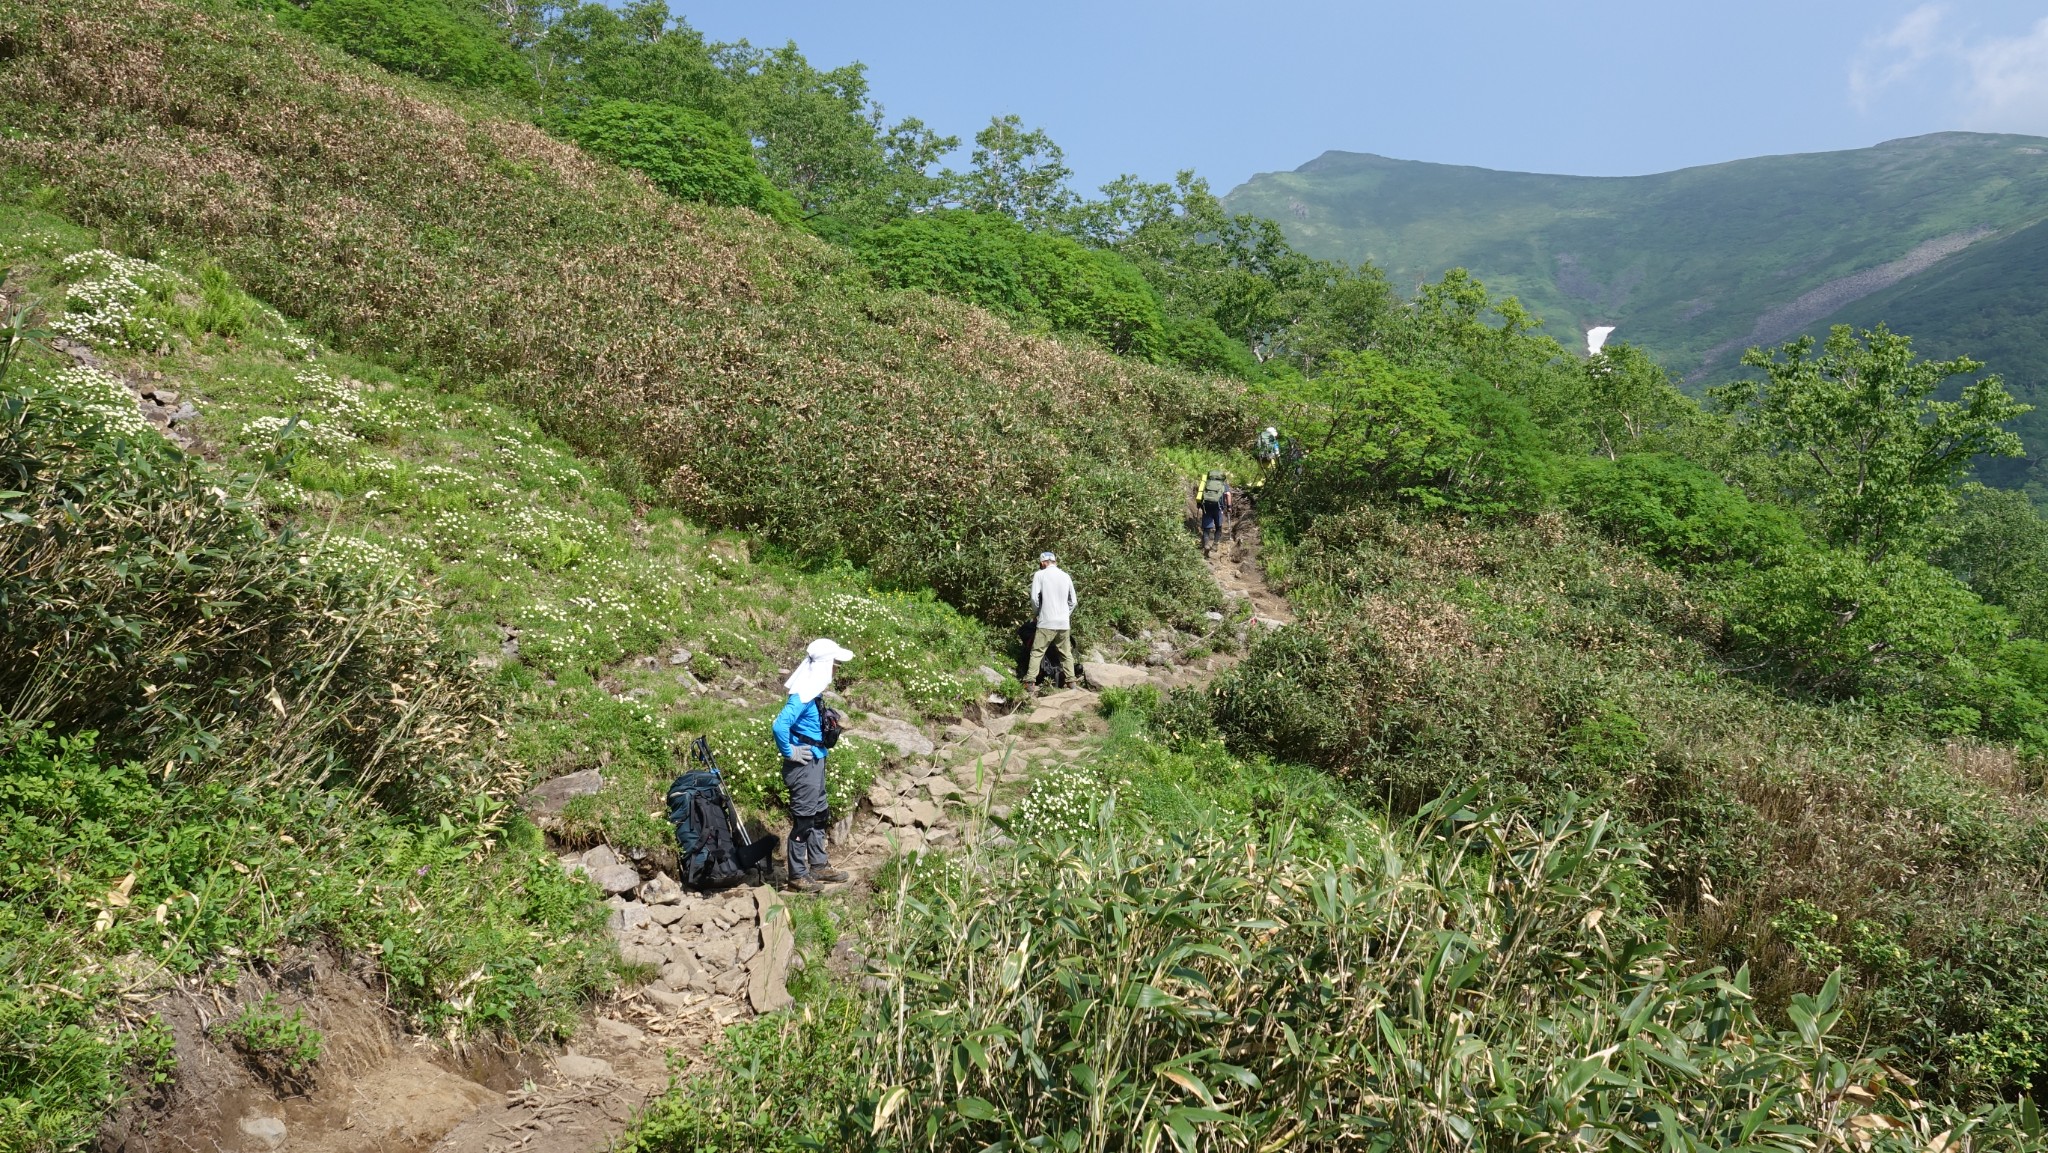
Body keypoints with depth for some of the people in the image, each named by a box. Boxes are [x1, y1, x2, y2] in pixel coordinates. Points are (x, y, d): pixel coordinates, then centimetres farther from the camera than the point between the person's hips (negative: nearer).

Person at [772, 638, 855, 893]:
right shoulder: (803, 695, -23)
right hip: (803, 765, -10)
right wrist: (789, 753, -21)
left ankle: (819, 865, 31)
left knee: (819, 816, 19)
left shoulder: (814, 692, 7)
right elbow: (780, 726, -33)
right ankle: (797, 875, 10)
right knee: (803, 819, 0)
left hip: (815, 762, 10)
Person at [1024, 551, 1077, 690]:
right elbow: (1073, 601, 11)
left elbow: (1034, 598, -9)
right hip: (1064, 623, 4)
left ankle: (1030, 682, -12)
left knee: (1037, 652, -2)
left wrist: (1038, 611, 8)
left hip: (1046, 622, -4)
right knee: (1066, 653, 12)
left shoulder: (1040, 575, -3)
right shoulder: (1066, 576, 9)